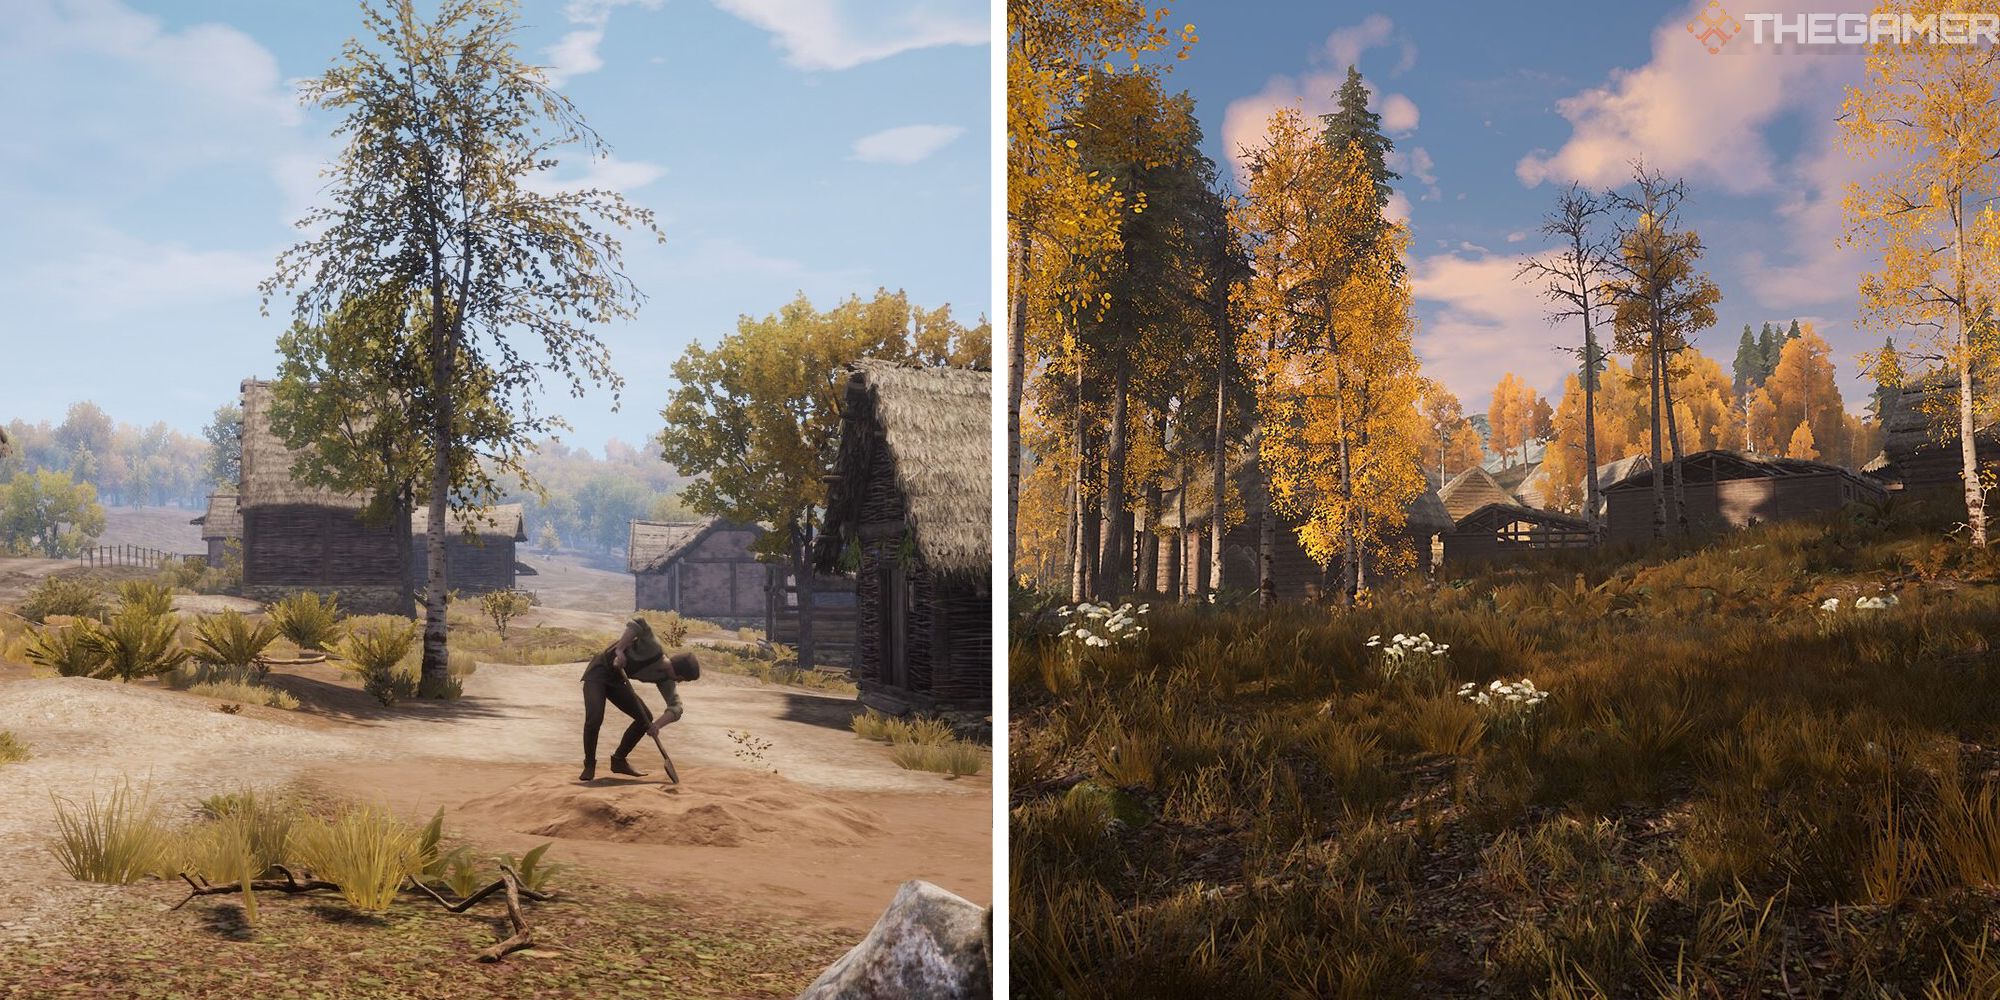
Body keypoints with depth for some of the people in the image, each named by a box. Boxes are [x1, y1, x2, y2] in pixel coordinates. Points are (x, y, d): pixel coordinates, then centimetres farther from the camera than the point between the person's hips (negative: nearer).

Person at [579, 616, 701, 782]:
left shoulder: (665, 679, -8)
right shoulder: (653, 648, -29)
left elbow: (676, 708, -16)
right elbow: (637, 623, -42)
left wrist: (658, 724, -36)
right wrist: (619, 651, -41)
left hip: (616, 681, 8)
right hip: (598, 673, -7)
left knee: (646, 718, 4)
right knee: (594, 719, -24)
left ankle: (619, 760, 19)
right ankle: (589, 765, -2)